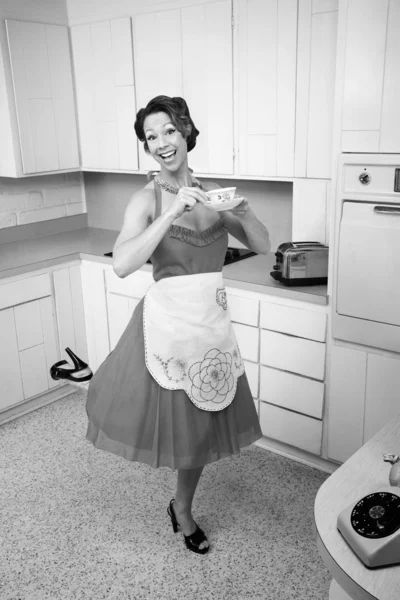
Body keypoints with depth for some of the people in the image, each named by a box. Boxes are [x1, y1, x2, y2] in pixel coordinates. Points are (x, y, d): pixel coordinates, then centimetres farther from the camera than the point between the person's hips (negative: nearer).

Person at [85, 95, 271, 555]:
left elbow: (262, 246, 5)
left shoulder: (211, 193, 4)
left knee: (201, 420, 17)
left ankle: (182, 510, 40)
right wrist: (171, 214, -29)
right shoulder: (147, 199, -9)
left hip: (211, 320, 5)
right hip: (169, 318, -4)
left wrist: (243, 212, -13)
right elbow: (122, 265, -24)